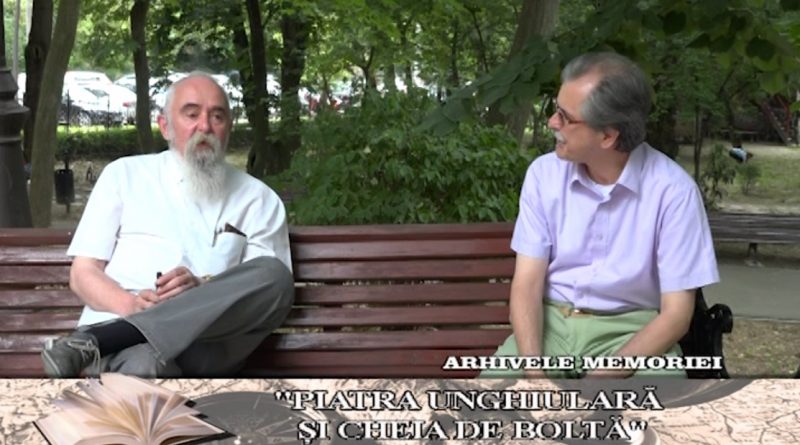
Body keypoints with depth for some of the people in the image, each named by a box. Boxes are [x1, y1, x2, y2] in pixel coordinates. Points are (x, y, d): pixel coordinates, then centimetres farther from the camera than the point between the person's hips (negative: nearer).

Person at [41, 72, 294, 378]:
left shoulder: (258, 198, 19)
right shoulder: (124, 174, 19)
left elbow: (268, 290, 8)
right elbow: (83, 274, 13)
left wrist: (204, 289, -14)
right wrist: (131, 305, -11)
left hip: (205, 340, 3)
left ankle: (95, 342, -34)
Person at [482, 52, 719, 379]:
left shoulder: (672, 191, -12)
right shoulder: (544, 173, -2)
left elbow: (676, 312, -11)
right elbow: (527, 282, -4)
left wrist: (603, 376, -22)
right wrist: (534, 370, -21)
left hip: (630, 329, -2)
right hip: (550, 323, 3)